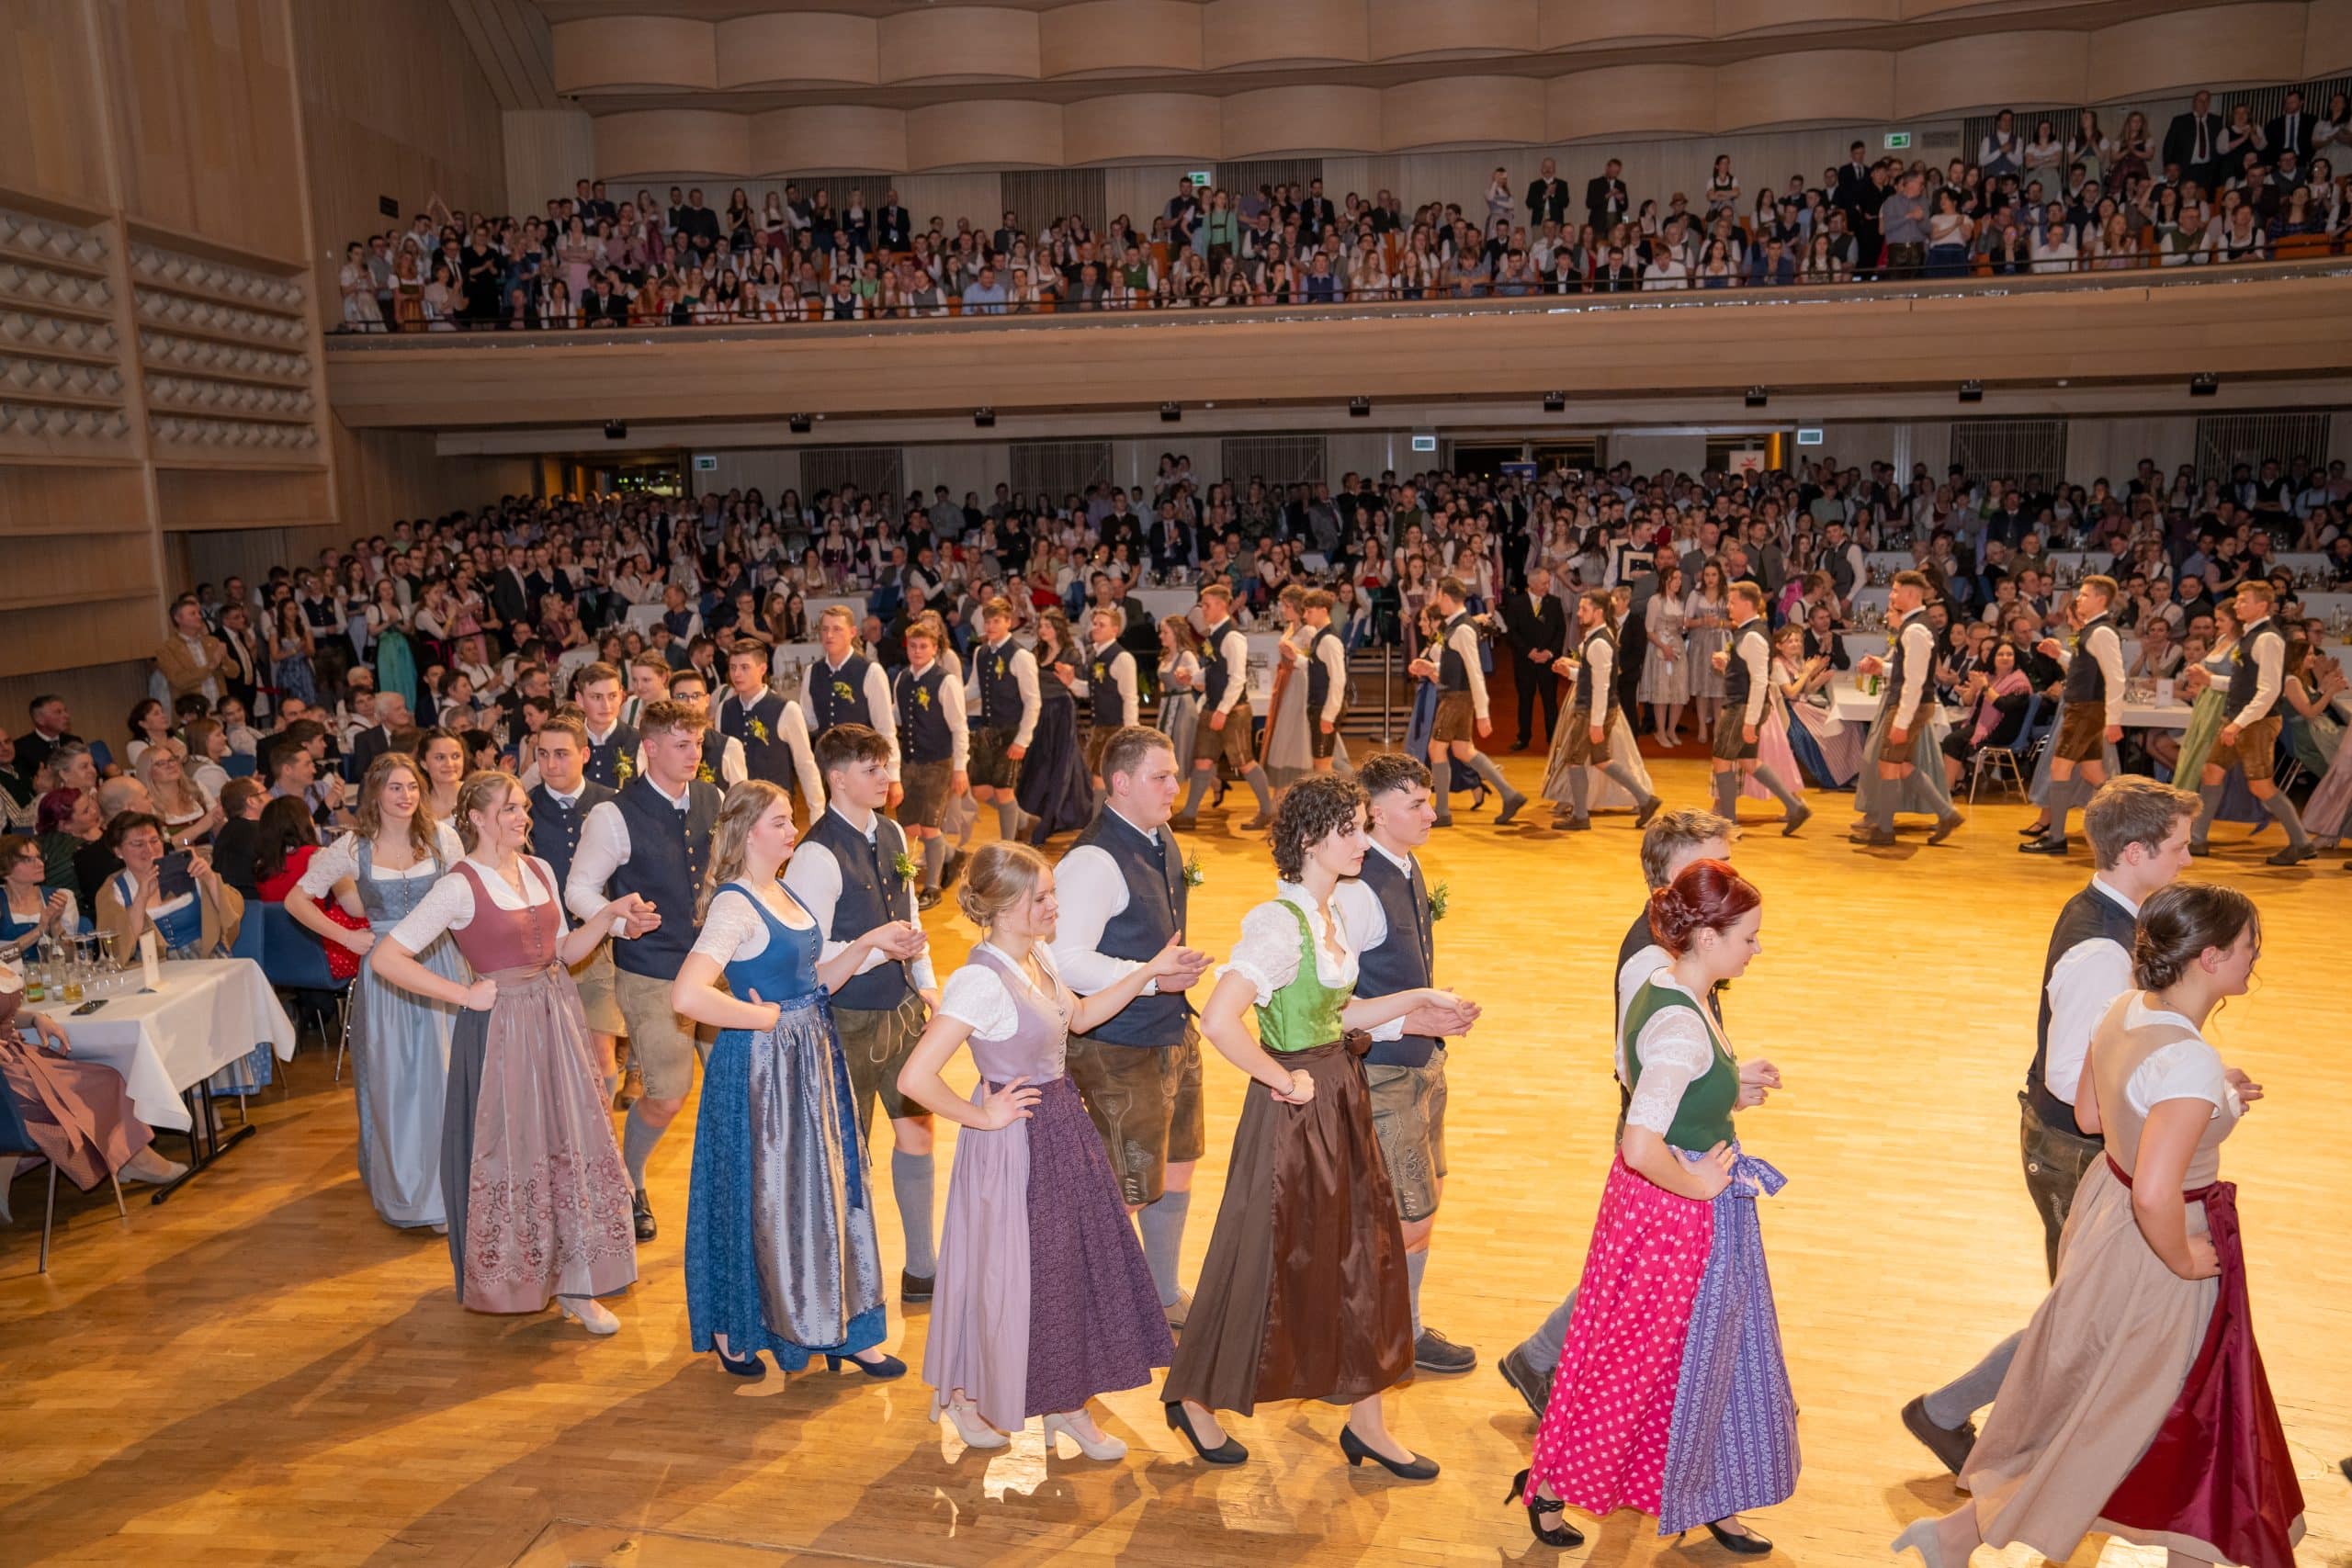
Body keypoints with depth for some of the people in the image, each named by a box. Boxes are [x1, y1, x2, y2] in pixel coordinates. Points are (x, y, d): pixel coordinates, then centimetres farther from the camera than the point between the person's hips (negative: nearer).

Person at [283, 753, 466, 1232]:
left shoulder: (441, 837, -1)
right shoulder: (353, 847, -3)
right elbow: (296, 900, 6)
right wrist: (345, 936, -3)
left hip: (440, 964, 0)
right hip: (383, 972, 0)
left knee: (443, 1077, 4)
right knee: (391, 1081, 6)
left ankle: (445, 1188, 19)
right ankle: (400, 1187, 22)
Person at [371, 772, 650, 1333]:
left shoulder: (539, 870, 7)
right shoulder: (460, 886, -13)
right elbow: (386, 958, -16)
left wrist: (610, 914, -1)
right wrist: (464, 994, -14)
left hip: (555, 1021, 6)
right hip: (501, 1027, -6)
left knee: (573, 1144, 7)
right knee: (508, 1153, 7)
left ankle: (576, 1286, 16)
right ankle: (507, 1280, 29)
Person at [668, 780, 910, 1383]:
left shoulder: (783, 893, 9)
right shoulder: (735, 904, -18)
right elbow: (687, 995, -31)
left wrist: (867, 943, 0)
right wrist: (763, 1017, -19)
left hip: (810, 1061, 8)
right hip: (761, 1067, -8)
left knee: (826, 1192, 14)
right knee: (763, 1198, 6)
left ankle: (841, 1329, 26)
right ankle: (733, 1331, 28)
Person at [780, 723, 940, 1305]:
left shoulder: (891, 834, 4)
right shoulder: (818, 856, -21)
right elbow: (808, 956, -22)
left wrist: (925, 980, 10)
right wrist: (877, 948, -31)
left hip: (901, 1009, 7)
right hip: (849, 1021, -7)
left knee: (917, 1130, 15)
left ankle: (921, 1268, 31)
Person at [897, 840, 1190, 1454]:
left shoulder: (1040, 955, 0)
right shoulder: (981, 981, -26)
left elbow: (1079, 1015, 19)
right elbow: (914, 1079, -31)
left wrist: (1149, 971, 12)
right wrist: (981, 1117, -18)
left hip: (1062, 1127, 8)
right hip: (1015, 1142, -8)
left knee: (1076, 1264, 16)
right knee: (1006, 1272, 10)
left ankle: (1067, 1404, 33)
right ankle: (964, 1396, 36)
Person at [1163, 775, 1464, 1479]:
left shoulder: (1333, 917, 7)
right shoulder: (1279, 922, -22)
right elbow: (1218, 1020, -32)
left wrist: (1412, 1002, 10)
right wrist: (1283, 1080, -21)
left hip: (1342, 1103, 9)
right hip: (1296, 1108, -8)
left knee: (1362, 1256, 14)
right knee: (1265, 1260, 6)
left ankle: (1365, 1423, 28)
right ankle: (1196, 1397, 29)